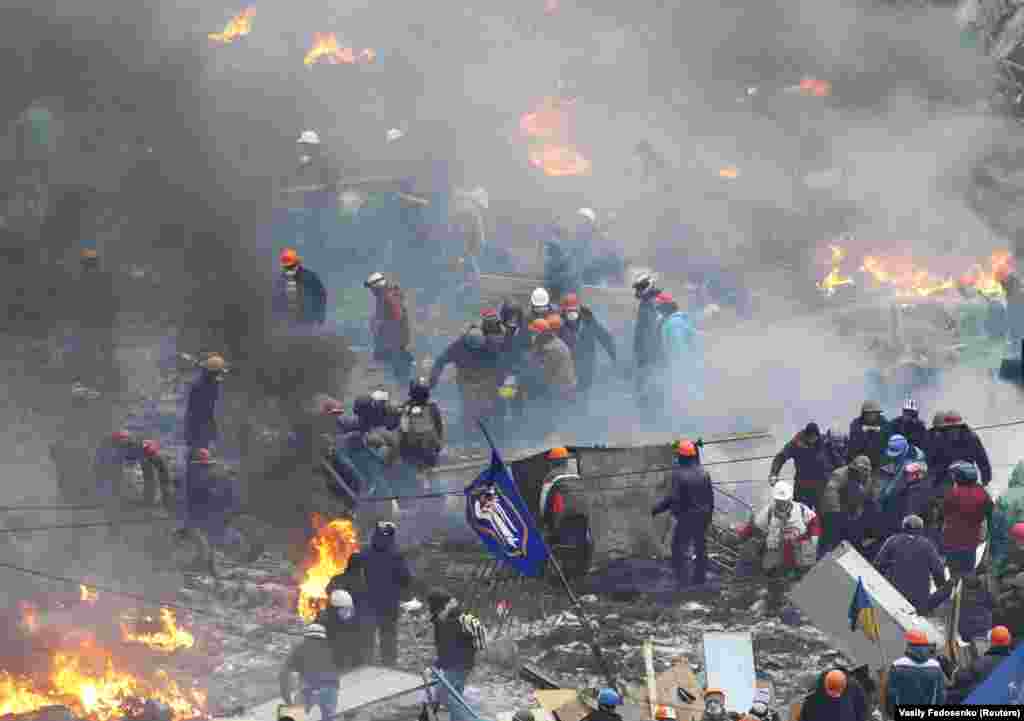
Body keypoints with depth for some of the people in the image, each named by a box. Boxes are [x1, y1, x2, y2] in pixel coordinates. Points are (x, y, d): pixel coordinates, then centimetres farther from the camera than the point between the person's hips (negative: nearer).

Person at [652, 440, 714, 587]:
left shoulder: (679, 474, -19)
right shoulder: (703, 472, 0)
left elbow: (673, 497, -23)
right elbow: (710, 496, 5)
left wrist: (658, 508, -12)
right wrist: (709, 513, 17)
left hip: (686, 516, -6)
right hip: (703, 516, 6)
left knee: (681, 547, 3)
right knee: (701, 546, 17)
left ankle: (682, 579, -1)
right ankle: (700, 577, 24)